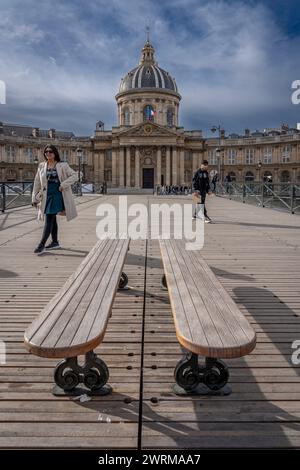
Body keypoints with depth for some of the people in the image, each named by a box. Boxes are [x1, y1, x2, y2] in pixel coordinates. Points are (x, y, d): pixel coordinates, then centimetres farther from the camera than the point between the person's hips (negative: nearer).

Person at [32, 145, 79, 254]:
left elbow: (75, 175, -4)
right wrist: (35, 198, 7)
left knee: (49, 220, -9)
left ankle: (42, 244, -7)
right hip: (46, 196, 5)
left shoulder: (62, 165, -3)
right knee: (52, 219, 13)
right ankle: (55, 242, 24)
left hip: (57, 195, -5)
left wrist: (63, 185, -15)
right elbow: (37, 183, 10)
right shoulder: (42, 166, 9)